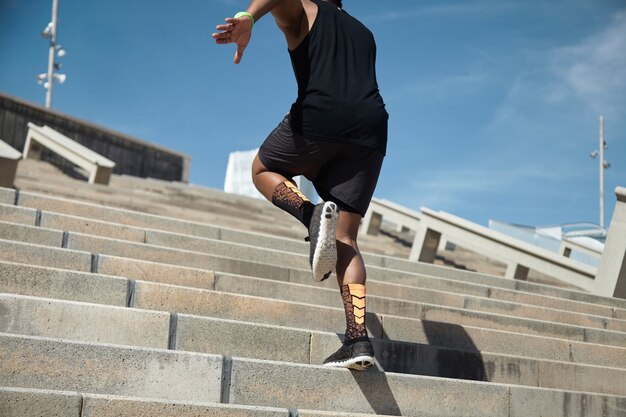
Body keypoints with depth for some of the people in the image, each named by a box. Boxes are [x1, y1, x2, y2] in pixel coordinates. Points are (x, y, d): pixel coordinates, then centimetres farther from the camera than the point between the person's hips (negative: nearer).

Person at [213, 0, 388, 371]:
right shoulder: (363, 33, 34)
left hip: (320, 115, -5)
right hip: (371, 130, 5)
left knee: (264, 169, 25)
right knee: (345, 240, 6)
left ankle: (313, 215, -8)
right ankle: (359, 339, -11)